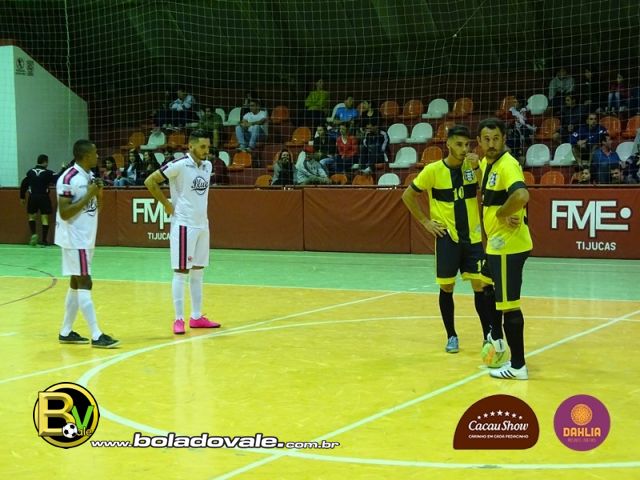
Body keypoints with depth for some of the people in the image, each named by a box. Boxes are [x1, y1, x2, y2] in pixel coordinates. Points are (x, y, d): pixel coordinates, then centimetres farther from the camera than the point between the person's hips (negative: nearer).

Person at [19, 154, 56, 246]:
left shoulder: (30, 172, 4)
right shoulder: (48, 173, -8)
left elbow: (24, 184, 7)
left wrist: (22, 197, 16)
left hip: (33, 197, 3)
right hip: (44, 197, -3)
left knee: (32, 216, 19)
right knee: (44, 218, 3)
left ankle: (33, 234, -2)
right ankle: (44, 241, 1)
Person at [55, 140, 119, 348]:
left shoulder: (91, 176, 10)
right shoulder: (68, 178, -17)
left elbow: (96, 207, 18)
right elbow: (64, 213, -21)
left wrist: (98, 193, -1)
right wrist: (88, 196, -21)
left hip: (87, 238, 9)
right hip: (75, 239, -9)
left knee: (76, 284, 12)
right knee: (85, 283, -10)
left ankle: (66, 332, 19)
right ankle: (96, 335, -12)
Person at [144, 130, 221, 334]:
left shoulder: (208, 166, 7)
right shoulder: (179, 165, -14)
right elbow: (150, 181, -13)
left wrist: (201, 209, 13)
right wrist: (166, 204, -10)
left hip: (202, 224, 7)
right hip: (184, 225, -7)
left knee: (198, 271, 11)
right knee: (181, 272, -3)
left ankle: (197, 317, 17)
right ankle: (179, 319, 2)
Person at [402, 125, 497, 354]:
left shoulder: (472, 166, -1)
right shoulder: (433, 170, -8)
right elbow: (408, 195, 1)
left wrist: (477, 168, -21)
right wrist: (425, 222, -1)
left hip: (472, 237, 2)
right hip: (447, 238, -2)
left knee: (481, 286, -2)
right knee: (446, 288, 4)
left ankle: (489, 335, 5)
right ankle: (451, 336, 17)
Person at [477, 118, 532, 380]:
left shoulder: (507, 165, -19)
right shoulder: (486, 163, 11)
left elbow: (521, 196, -37)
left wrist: (501, 214, -23)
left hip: (508, 245, -10)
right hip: (497, 243, 10)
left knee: (509, 304, -6)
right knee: (490, 288, 29)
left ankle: (517, 366, 0)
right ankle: (496, 338, 48)